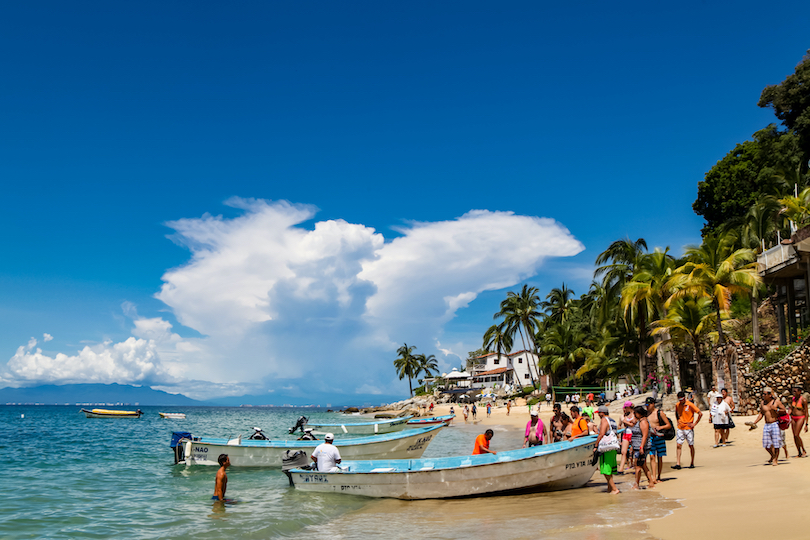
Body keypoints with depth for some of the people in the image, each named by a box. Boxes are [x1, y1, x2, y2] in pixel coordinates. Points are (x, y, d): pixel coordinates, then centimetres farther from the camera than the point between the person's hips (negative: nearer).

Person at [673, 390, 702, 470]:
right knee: (678, 445, -4)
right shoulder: (677, 405, 5)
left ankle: (692, 463, 17)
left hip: (688, 428, -4)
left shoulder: (690, 405, -10)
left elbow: (700, 414, -10)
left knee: (691, 445, 5)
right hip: (680, 428, 4)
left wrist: (695, 423, -9)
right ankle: (678, 463, -5)